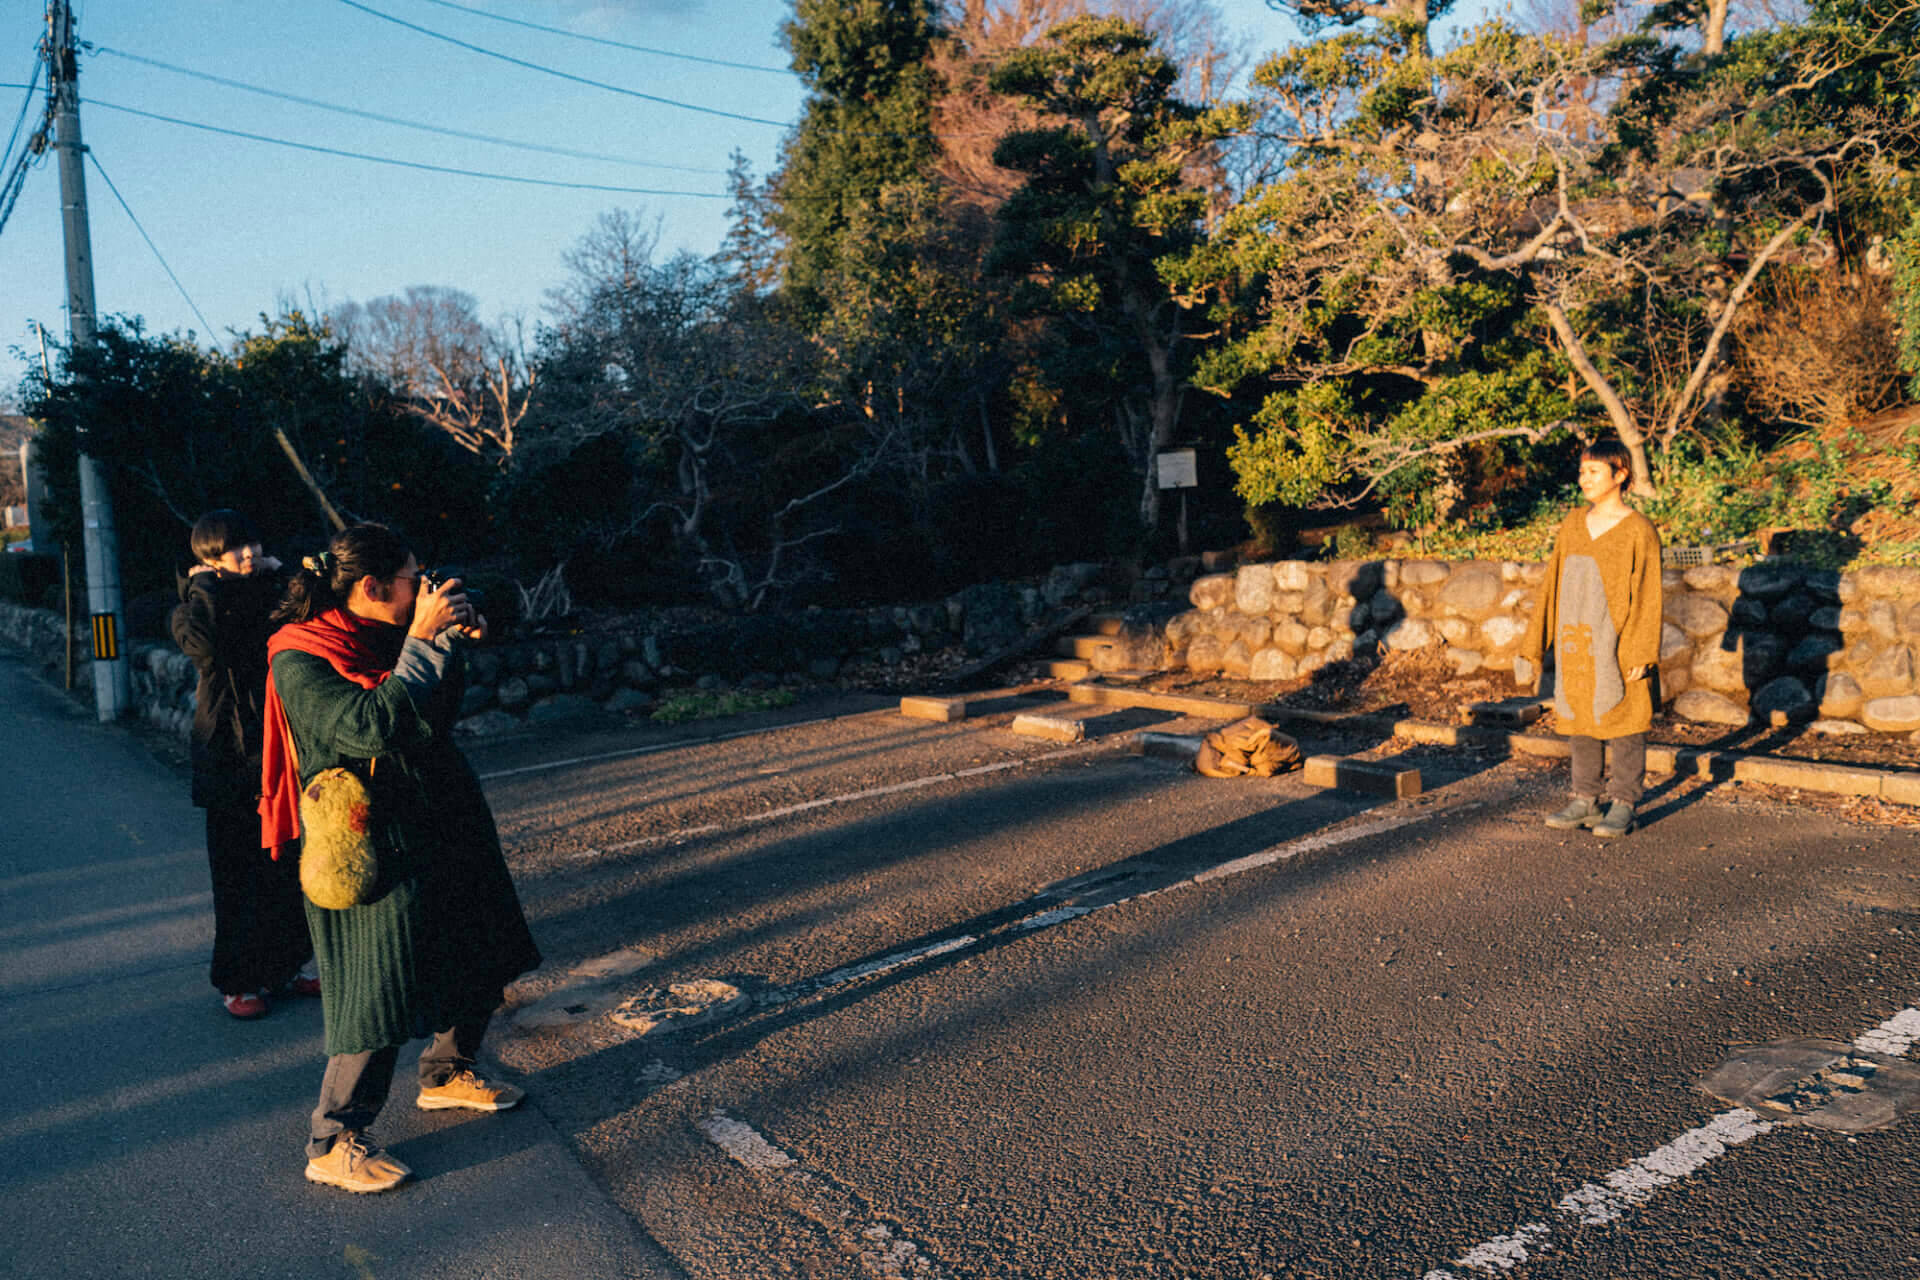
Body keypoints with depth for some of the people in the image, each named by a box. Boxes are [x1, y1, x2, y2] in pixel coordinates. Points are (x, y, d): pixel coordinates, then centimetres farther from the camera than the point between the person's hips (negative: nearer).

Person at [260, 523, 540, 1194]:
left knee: (477, 962, 18)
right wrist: (424, 641, -25)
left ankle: (448, 1073, 41)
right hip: (372, 849, -9)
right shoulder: (301, 659, -17)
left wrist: (454, 640, 2)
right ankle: (332, 1144, 12)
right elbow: (372, 727, -30)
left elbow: (437, 717, 15)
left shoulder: (384, 637, 6)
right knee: (380, 994, -5)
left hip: (441, 828, 9)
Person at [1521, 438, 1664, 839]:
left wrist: (1642, 655, -14)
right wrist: (1535, 645, 11)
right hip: (1574, 644, 6)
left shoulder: (1639, 531, -7)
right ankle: (1585, 801, 21)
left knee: (1623, 721, 2)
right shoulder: (1572, 525, 9)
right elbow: (1552, 586, 12)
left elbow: (1648, 596, -8)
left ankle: (1623, 805, 11)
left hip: (1617, 647, -5)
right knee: (1580, 722, 11)